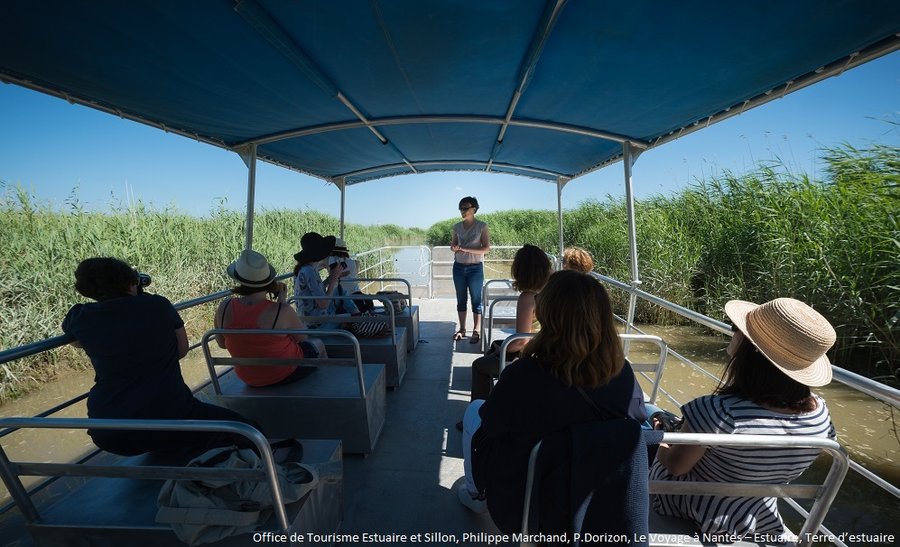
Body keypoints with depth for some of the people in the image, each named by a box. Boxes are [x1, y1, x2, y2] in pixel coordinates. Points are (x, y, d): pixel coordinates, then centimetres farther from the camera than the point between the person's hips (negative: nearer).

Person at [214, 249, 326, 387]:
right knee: (318, 344, 27)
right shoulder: (281, 311, -32)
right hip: (287, 374, -4)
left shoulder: (224, 308, -19)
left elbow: (222, 343, -2)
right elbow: (303, 337, -12)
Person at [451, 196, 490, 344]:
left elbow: (486, 248, -11)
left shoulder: (481, 226, -6)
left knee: (476, 300, 2)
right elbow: (453, 245, 12)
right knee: (460, 299, 10)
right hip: (459, 267, 4)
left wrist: (466, 249, -21)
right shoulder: (457, 227, 6)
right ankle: (462, 329, 21)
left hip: (475, 267, -4)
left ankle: (477, 331, 11)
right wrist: (454, 247, -13)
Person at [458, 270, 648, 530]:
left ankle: (475, 495, 35)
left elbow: (489, 425, -16)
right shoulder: (623, 373, -20)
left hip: (518, 509, -4)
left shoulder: (522, 377, -33)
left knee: (474, 411, 17)